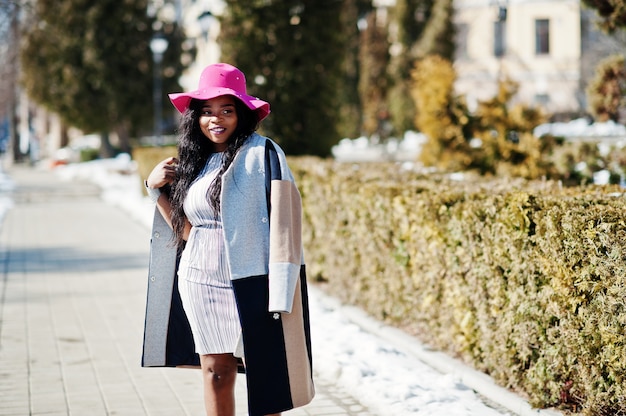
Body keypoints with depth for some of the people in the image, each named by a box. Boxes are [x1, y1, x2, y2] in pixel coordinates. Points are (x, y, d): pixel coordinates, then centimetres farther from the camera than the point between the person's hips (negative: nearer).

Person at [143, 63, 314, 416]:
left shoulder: (262, 153, -7)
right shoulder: (195, 162, 12)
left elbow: (284, 219, -13)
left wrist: (280, 293, -18)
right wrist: (156, 189, 5)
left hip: (250, 283, -5)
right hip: (201, 283, 5)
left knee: (263, 375, 0)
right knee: (216, 371, 8)